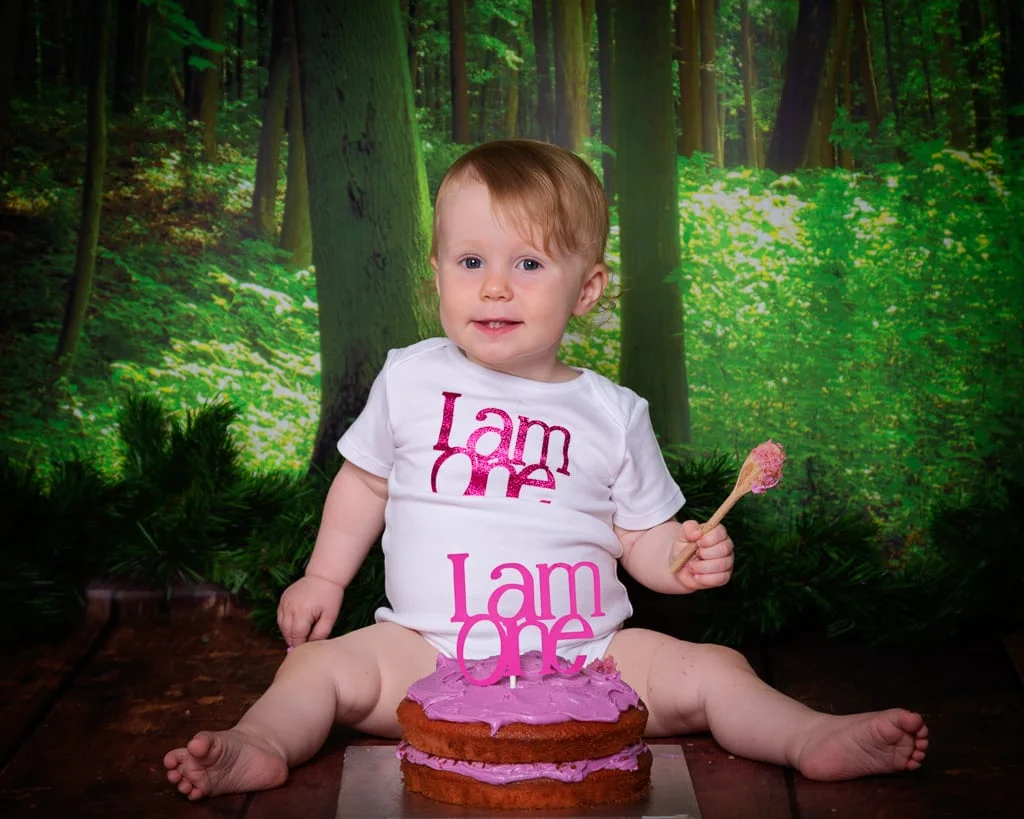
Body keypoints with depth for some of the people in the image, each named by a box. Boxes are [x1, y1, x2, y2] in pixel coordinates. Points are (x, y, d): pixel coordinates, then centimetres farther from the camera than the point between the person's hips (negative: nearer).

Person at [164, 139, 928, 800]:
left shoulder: (613, 414, 2)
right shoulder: (411, 379, 3)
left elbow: (642, 534, 8)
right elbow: (366, 480, 17)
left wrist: (688, 557, -12)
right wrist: (324, 576, 13)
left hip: (583, 657, 0)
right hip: (428, 653, 1)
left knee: (708, 670, -15)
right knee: (323, 662, -20)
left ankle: (814, 739, -11)